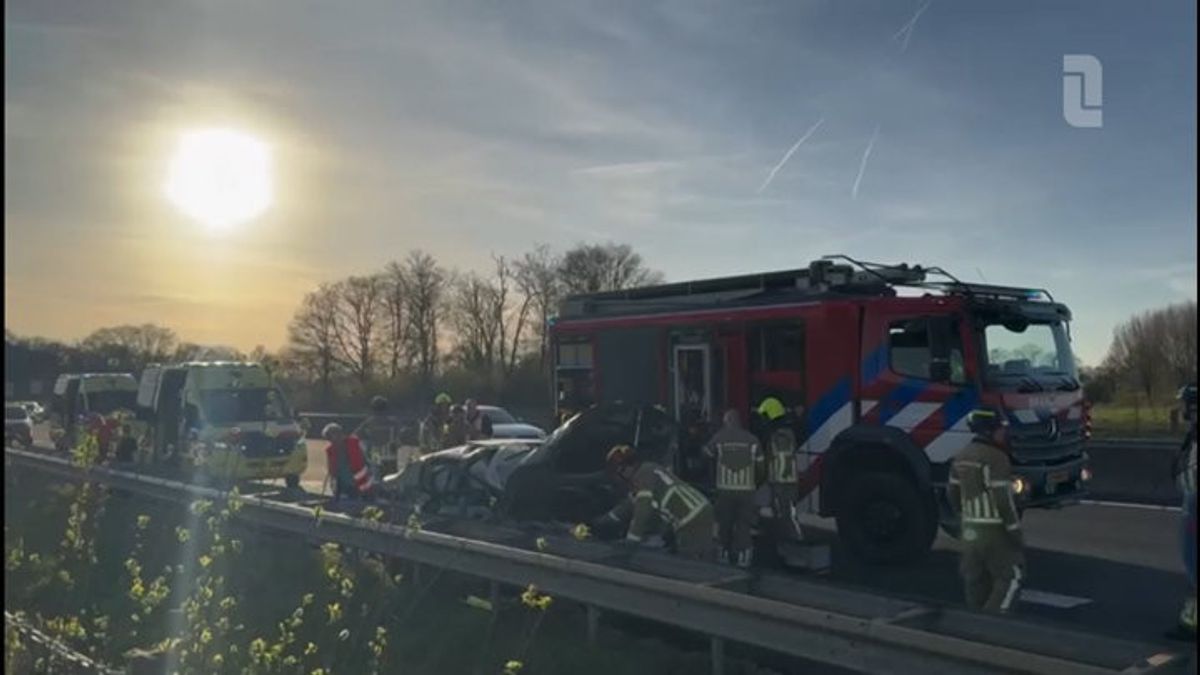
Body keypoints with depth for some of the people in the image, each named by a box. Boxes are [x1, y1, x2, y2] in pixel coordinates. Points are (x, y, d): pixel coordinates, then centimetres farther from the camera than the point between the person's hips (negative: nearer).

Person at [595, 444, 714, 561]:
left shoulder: (645, 476, -12)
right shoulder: (648, 469, 19)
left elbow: (641, 514, -16)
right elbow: (629, 504, 30)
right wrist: (600, 522, 34)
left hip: (693, 522, -10)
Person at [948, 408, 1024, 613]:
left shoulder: (962, 457, 10)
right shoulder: (996, 458, -15)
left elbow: (954, 495, 16)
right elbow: (1003, 500, -18)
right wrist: (1016, 532, -11)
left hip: (970, 530, 8)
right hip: (994, 530, -8)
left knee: (976, 581, 12)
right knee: (1011, 576, 0)